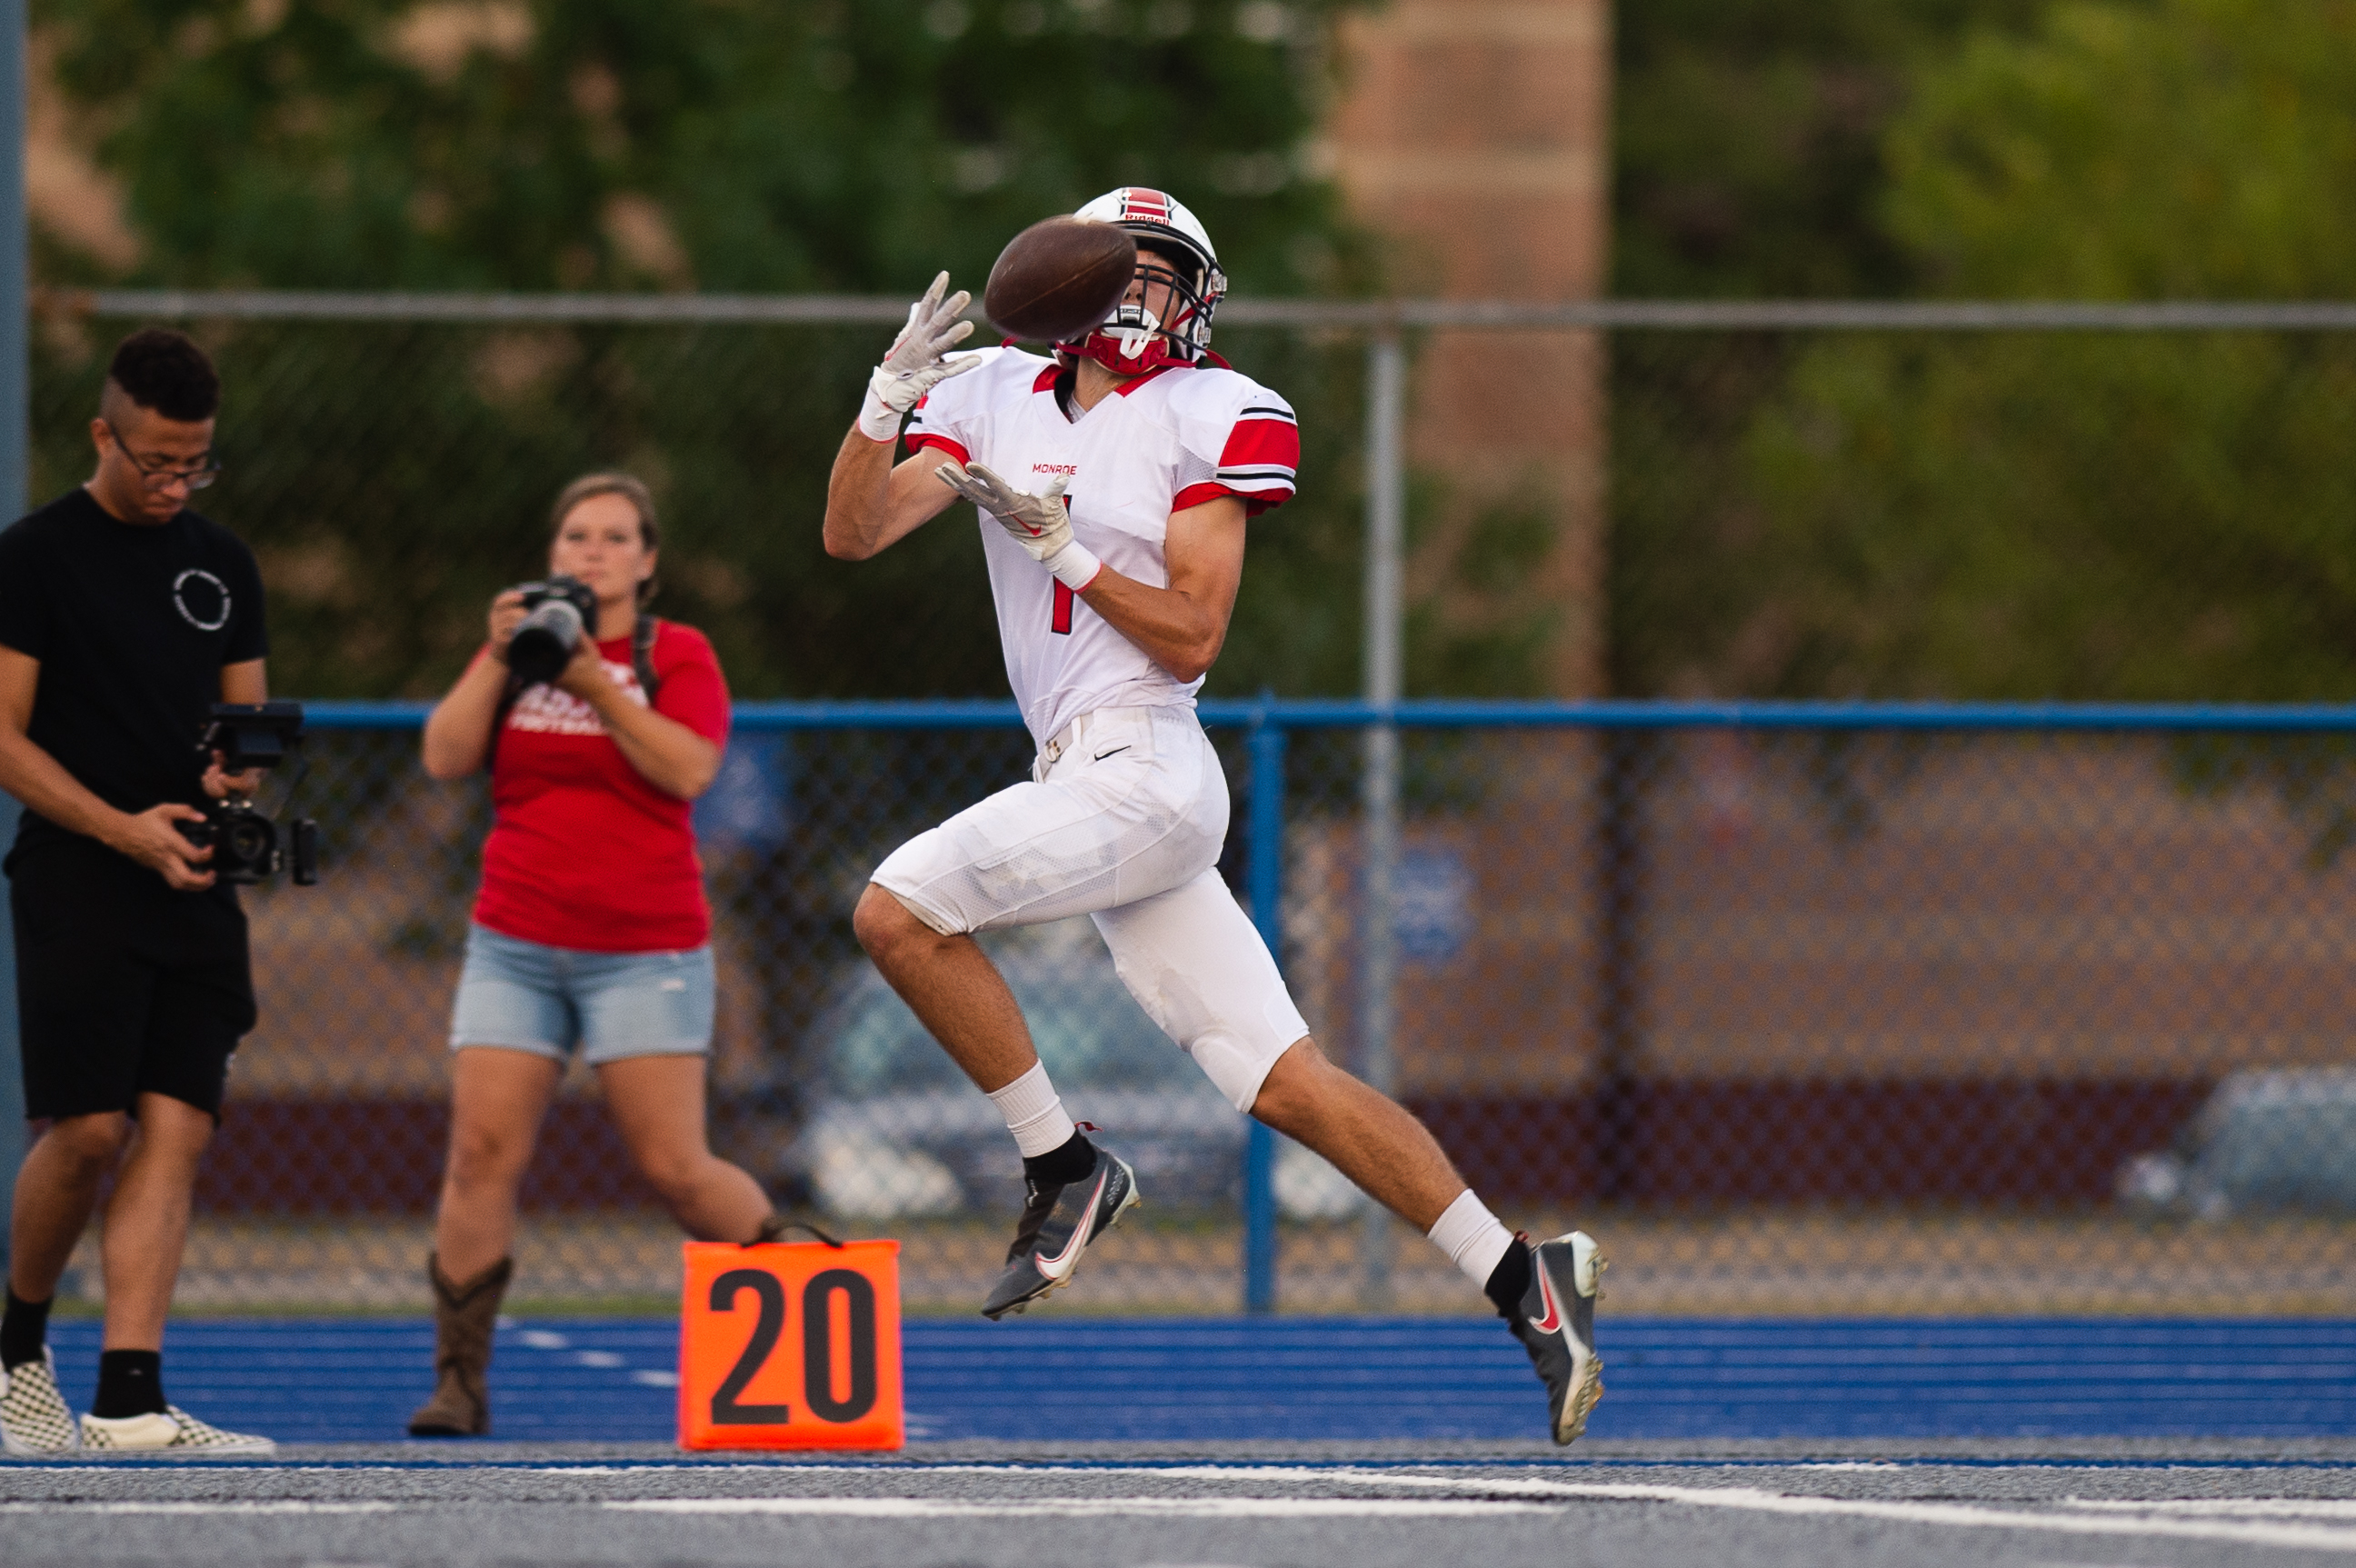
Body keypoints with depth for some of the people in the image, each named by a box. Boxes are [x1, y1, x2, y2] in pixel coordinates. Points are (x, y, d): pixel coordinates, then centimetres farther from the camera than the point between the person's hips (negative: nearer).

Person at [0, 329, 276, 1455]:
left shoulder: (222, 563, 14)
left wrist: (239, 778, -5)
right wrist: (128, 829, -17)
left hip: (193, 893, 5)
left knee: (174, 1132, -5)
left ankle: (128, 1399, -9)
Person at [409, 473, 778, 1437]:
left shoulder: (677, 655, 2)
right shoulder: (516, 647, 12)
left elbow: (689, 769, -13)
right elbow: (445, 758, 0)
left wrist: (597, 685, -18)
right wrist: (498, 659, -10)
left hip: (644, 950, -3)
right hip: (516, 948, 3)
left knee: (675, 1169, -6)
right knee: (482, 1154, -9)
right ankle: (459, 1382, -7)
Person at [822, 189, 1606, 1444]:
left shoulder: (1205, 421, -2)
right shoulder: (1000, 405, 14)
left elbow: (1192, 637, -7)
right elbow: (853, 535, 5)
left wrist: (1064, 549, -13)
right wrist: (889, 398, -9)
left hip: (1141, 768, -6)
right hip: (1087, 786, 6)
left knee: (897, 909, -18)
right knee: (1286, 1082, 2)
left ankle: (1064, 1169, -6)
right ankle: (1516, 1274, 4)